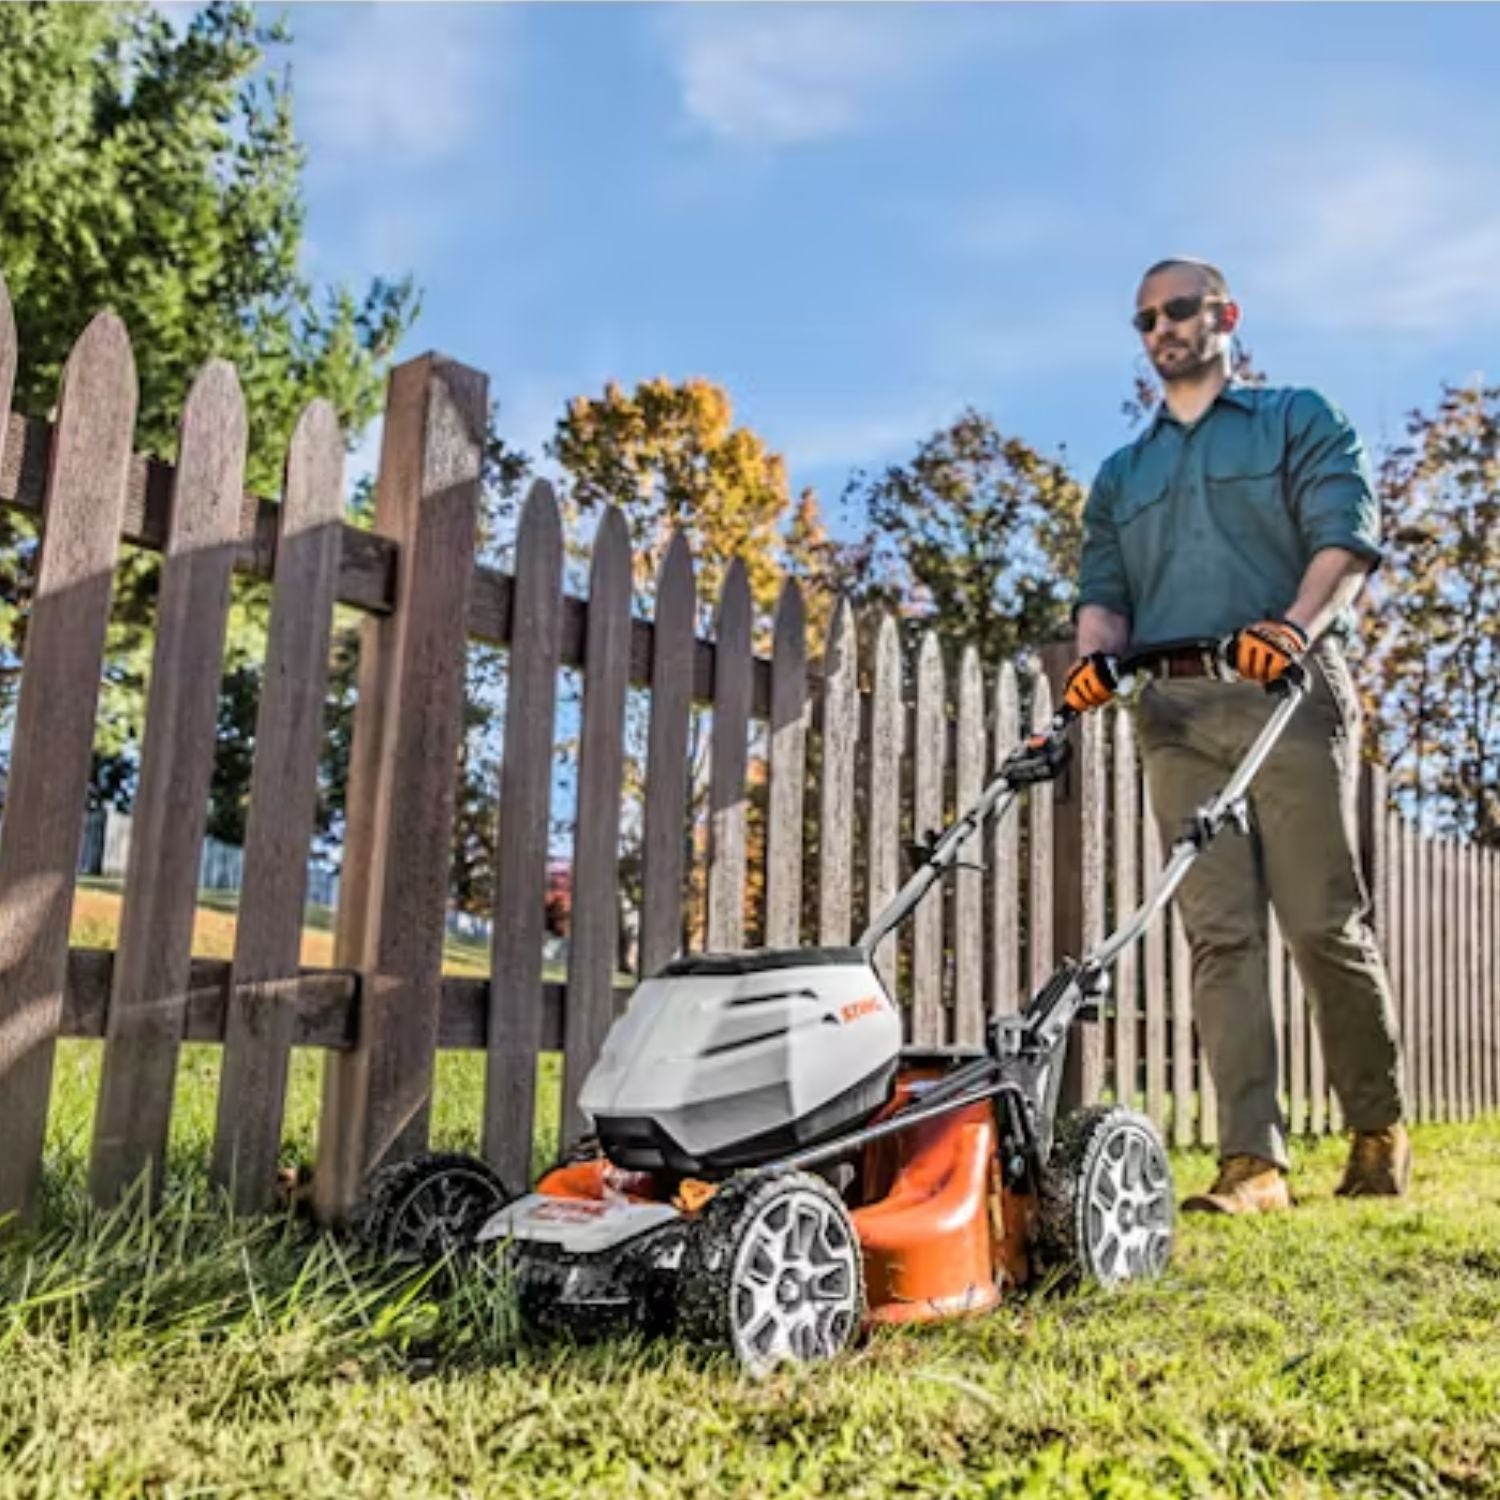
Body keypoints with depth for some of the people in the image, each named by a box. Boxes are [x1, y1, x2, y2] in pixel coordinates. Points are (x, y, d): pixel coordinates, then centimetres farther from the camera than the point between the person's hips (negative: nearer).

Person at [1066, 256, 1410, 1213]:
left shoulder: (1299, 422, 15)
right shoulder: (1121, 475, 26)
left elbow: (1347, 536, 0)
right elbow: (1104, 592, 17)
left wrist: (1294, 626, -20)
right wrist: (1098, 656, -6)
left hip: (1289, 695, -3)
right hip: (1176, 710, 3)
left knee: (1326, 922, -4)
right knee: (1220, 934, -4)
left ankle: (1380, 1131, 14)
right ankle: (1253, 1161, -6)